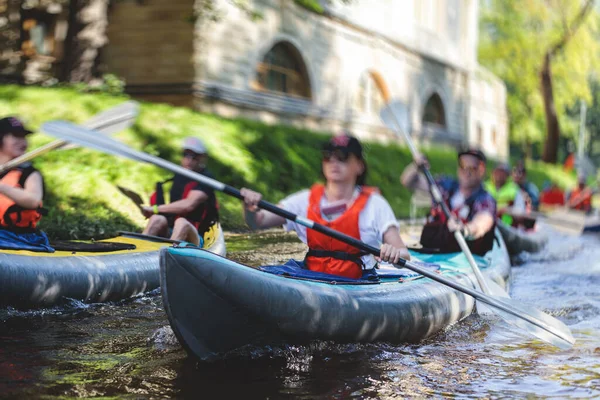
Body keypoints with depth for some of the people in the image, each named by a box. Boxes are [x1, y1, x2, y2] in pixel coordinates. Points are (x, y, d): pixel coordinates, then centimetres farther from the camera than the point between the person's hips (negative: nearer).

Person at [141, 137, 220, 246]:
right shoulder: (178, 177, 14)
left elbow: (189, 205, -21)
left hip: (196, 240, -5)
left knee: (182, 223, -35)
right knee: (158, 219, -24)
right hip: (168, 234, 5)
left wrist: (155, 209, -18)